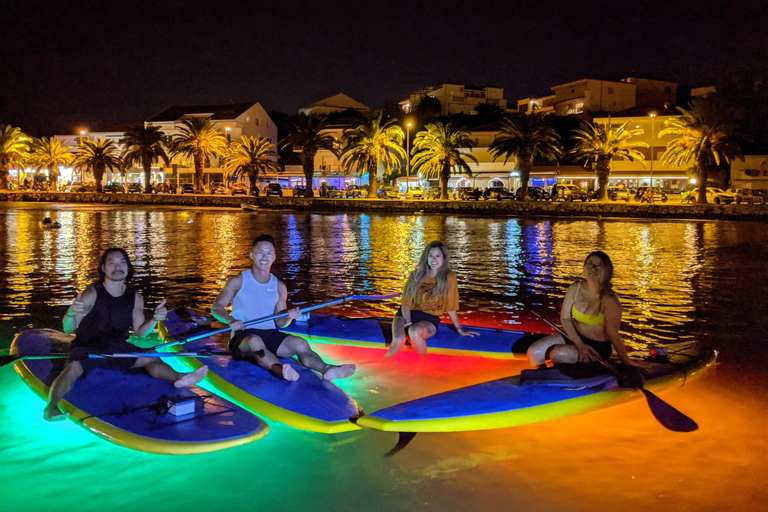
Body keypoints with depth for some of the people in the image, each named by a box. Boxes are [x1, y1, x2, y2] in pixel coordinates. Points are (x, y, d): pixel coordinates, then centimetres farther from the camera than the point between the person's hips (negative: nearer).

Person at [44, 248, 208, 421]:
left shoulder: (135, 298, 3)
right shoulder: (91, 294, -12)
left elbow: (140, 332, 8)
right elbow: (68, 329, -14)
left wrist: (154, 319, -12)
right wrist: (71, 313, -36)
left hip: (118, 349, 4)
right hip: (87, 349, -4)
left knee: (150, 359, -17)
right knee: (73, 368, -35)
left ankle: (178, 378, -40)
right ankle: (52, 407, -45)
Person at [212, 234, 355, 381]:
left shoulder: (279, 287, 14)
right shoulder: (238, 282, 5)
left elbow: (280, 323, 14)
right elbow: (216, 307, 4)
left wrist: (288, 317, -10)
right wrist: (231, 320, -17)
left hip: (270, 335, 3)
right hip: (243, 335, -3)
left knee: (300, 343, -26)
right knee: (255, 342, -39)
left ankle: (326, 369, -53)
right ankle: (280, 370, -67)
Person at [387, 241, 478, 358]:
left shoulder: (448, 278, -1)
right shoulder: (415, 275, 6)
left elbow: (450, 307, 6)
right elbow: (406, 303, 2)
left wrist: (459, 330, 10)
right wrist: (408, 323, -13)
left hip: (429, 319, -2)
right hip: (409, 315, 2)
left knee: (415, 331, -39)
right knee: (398, 340, -33)